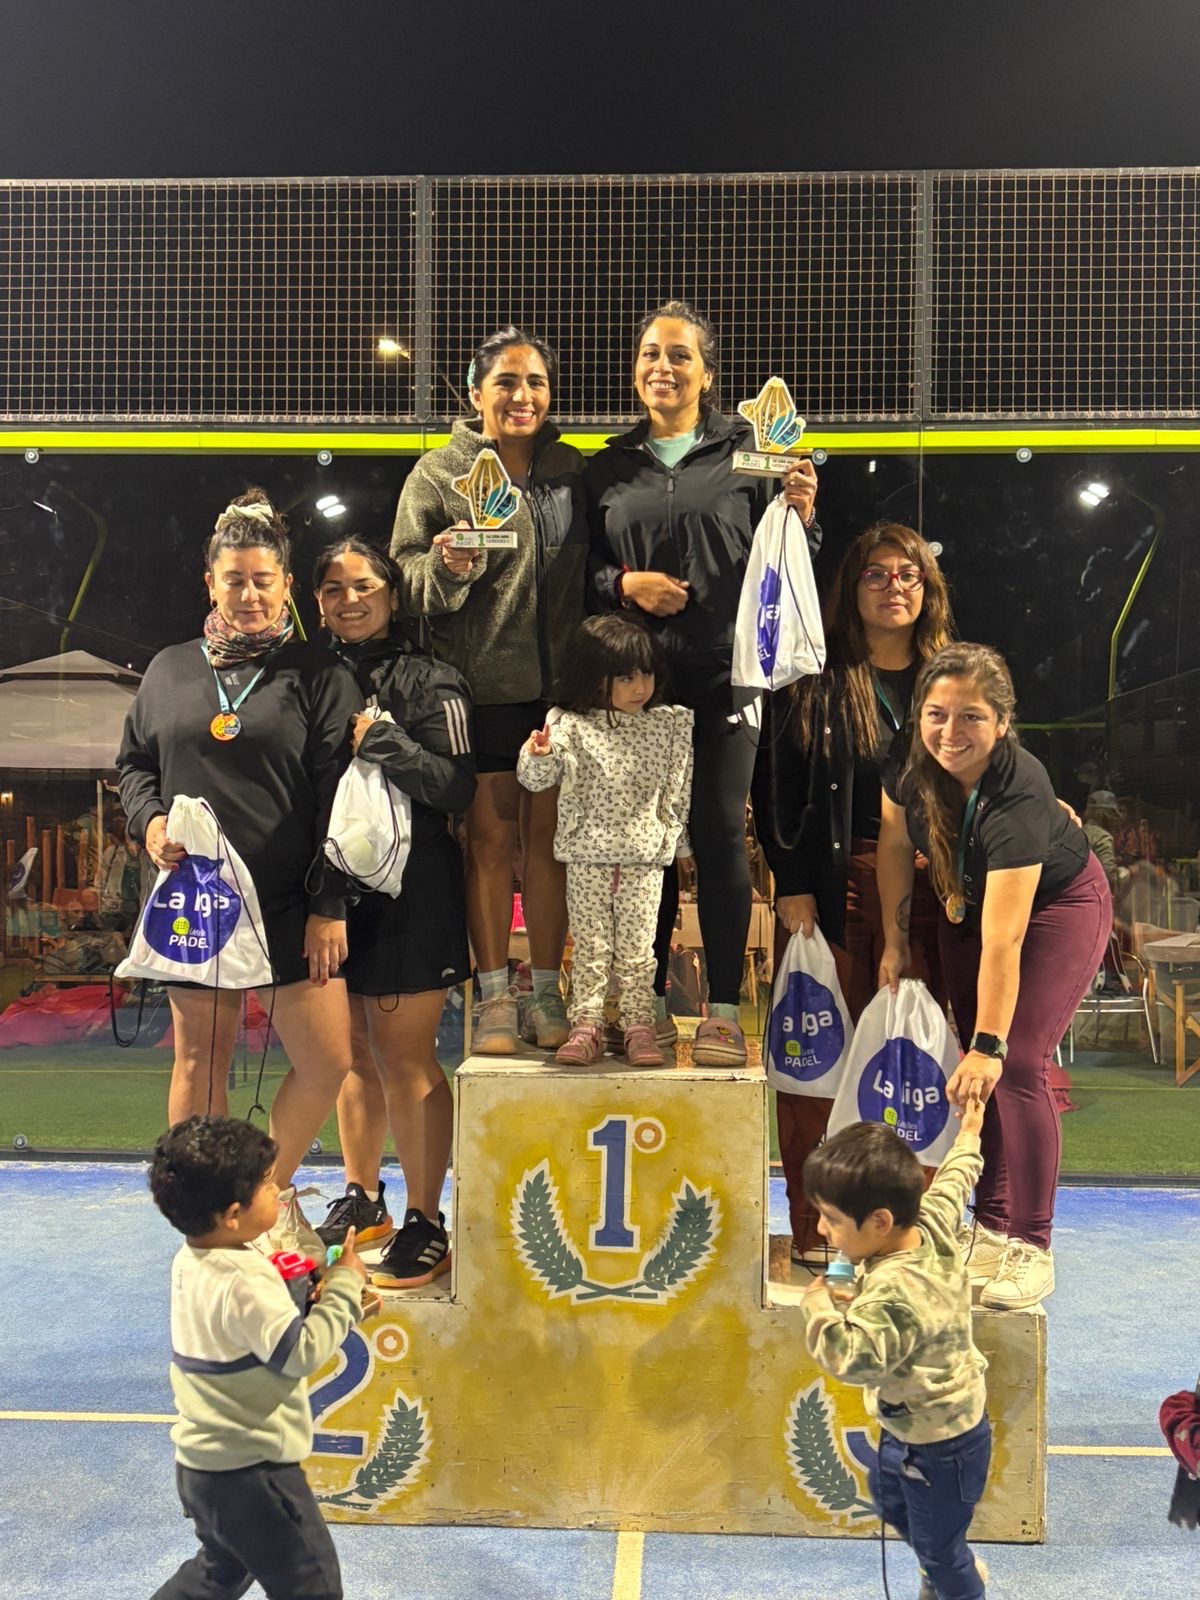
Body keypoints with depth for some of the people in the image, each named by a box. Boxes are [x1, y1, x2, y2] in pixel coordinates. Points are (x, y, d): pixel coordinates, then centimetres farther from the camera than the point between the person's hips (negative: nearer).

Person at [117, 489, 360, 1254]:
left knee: (328, 1060, -3)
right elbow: (134, 762, 19)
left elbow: (338, 797, -4)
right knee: (200, 1058, 9)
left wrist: (330, 905, -10)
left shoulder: (318, 675, 0)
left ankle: (273, 1187, 22)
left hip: (292, 905, -2)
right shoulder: (170, 670, 10)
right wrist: (150, 820, -4)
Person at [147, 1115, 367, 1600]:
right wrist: (345, 1285, -17)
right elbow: (303, 1353, -27)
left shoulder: (191, 1261, 2)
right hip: (250, 1473, -9)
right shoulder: (241, 1283, -27)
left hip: (202, 1461, 9)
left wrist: (311, 1300, 0)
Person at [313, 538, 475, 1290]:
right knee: (355, 1054, 15)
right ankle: (362, 1200, 31)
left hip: (410, 894, -5)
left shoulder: (428, 679, -6)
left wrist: (380, 741, -20)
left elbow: (459, 788, -13)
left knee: (404, 1059, -1)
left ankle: (426, 1226, 10)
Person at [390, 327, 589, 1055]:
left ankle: (547, 994, 17)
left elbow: (596, 571, 15)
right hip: (480, 685, -2)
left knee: (549, 837, 6)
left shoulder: (574, 470, 11)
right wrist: (447, 567, -20)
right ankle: (495, 999, 12)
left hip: (559, 682, 2)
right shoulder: (439, 474, 3)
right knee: (491, 837, 2)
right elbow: (409, 580, 1)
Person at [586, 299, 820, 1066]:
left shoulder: (747, 452, 5)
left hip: (723, 672, -2)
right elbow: (583, 569, 13)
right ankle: (650, 1003, 17)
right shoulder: (610, 468, 13)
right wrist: (625, 584, -6)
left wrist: (802, 518, -14)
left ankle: (725, 1011, 7)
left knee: (720, 831, -3)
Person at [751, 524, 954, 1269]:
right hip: (831, 887, -3)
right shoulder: (815, 678, 1)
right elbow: (775, 787, -2)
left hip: (924, 891, 3)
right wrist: (791, 886, -8)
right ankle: (818, 1227, 11)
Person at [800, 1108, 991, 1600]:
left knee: (936, 1545, 15)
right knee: (889, 1496, 33)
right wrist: (968, 1138, 23)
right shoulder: (934, 1226, -16)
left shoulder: (894, 1293, -42)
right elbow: (952, 1182, 4)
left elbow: (850, 1355, -55)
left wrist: (818, 1304, -37)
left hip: (940, 1445, -10)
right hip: (912, 1423, 10)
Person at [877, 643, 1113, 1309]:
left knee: (1017, 1066, -15)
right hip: (965, 901, 6)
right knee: (972, 1065, 3)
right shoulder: (910, 763, -21)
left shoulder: (1018, 795, -38)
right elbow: (894, 842, -1)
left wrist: (991, 1045, -37)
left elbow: (1003, 939, -38)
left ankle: (1030, 1248, -3)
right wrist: (895, 940, 3)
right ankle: (991, 1228, 15)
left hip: (1057, 904, -6)